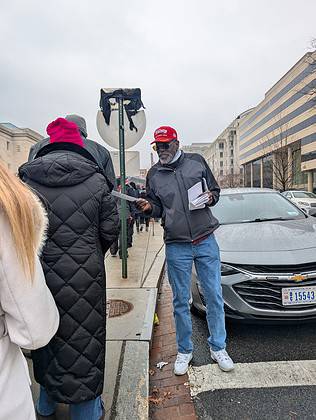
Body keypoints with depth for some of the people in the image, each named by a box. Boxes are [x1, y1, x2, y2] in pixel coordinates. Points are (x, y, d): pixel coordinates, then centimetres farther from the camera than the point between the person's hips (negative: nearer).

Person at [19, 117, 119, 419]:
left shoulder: (26, 179, -3)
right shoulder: (95, 179, -6)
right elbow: (110, 228, -4)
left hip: (40, 271, 2)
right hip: (85, 275, -2)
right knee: (84, 334, 13)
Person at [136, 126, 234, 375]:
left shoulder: (196, 161, 3)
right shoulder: (154, 174, 6)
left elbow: (215, 190, 11)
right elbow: (157, 209, 11)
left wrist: (211, 198, -11)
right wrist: (149, 207, -11)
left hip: (206, 241, 0)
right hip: (176, 246, 0)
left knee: (214, 296, 9)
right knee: (181, 301, 9)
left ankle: (218, 347, 28)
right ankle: (185, 350, 28)